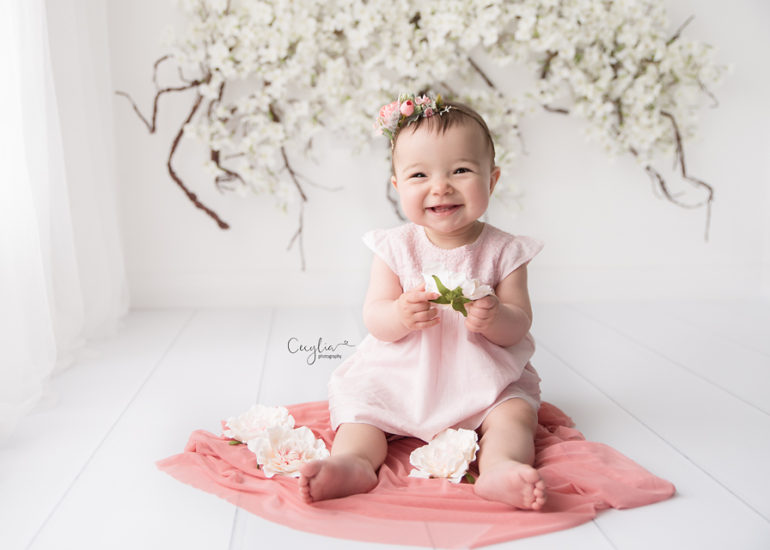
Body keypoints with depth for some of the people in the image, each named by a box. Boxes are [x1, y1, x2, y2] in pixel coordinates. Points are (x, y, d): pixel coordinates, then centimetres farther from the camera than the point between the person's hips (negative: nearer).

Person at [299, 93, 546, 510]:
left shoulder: (502, 251, -5)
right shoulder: (395, 248, -4)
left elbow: (519, 323, -7)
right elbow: (374, 319, -8)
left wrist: (495, 319, -31)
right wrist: (400, 315, -32)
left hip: (483, 381, 0)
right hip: (400, 377, 1)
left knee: (515, 410, -24)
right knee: (358, 400, -19)